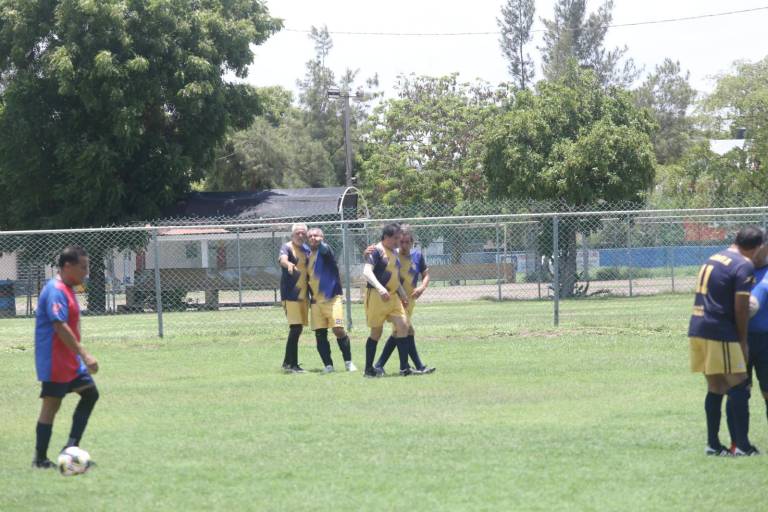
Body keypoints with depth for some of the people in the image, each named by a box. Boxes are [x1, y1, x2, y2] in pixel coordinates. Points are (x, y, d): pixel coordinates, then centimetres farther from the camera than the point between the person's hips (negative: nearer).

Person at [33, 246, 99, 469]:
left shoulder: (67, 289, 13)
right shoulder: (56, 291, -19)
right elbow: (60, 327, -26)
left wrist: (81, 355, 24)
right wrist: (84, 354, -27)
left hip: (70, 360, 10)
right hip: (55, 362, -10)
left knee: (90, 393, 9)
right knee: (51, 405, -4)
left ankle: (71, 447, 8)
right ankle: (40, 459, 4)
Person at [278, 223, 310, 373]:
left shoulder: (306, 249, 13)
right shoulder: (287, 247, -9)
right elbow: (282, 259, -32)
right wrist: (288, 264, -55)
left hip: (303, 295, 8)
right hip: (291, 294, -8)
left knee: (298, 328, 12)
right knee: (295, 328, -13)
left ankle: (288, 362, 23)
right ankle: (292, 364, -10)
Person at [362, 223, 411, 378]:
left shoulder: (394, 252, 15)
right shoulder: (377, 251, -11)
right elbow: (367, 272, -24)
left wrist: (403, 295, 25)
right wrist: (380, 288, -35)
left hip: (393, 296, 7)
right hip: (376, 296, -7)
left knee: (403, 325, -6)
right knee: (376, 332, 0)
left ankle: (404, 367, -4)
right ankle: (368, 369, 12)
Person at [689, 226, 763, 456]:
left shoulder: (713, 259, 17)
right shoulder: (745, 266, -8)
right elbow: (741, 308, -11)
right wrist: (743, 341, -1)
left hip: (697, 329, 8)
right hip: (720, 333, -8)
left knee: (715, 389, 14)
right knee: (738, 388, -4)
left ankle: (713, 444, 15)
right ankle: (742, 445, -5)